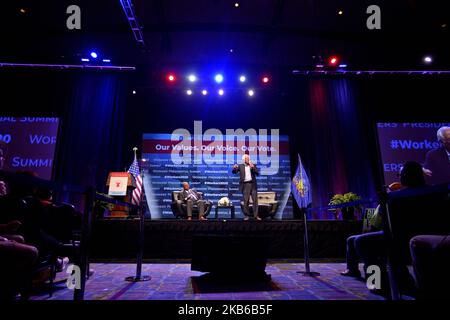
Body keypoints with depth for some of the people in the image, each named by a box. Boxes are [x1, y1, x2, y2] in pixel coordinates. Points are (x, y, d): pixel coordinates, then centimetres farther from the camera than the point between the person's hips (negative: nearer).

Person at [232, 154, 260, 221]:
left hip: (253, 184, 1)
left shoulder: (253, 165, 10)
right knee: (246, 201, 0)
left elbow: (257, 173, 0)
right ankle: (247, 215, 10)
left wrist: (253, 167, -15)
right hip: (245, 185, -1)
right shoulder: (240, 166, 8)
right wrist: (234, 168, -24)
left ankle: (256, 215, 8)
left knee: (255, 200, 1)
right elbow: (234, 172, -2)